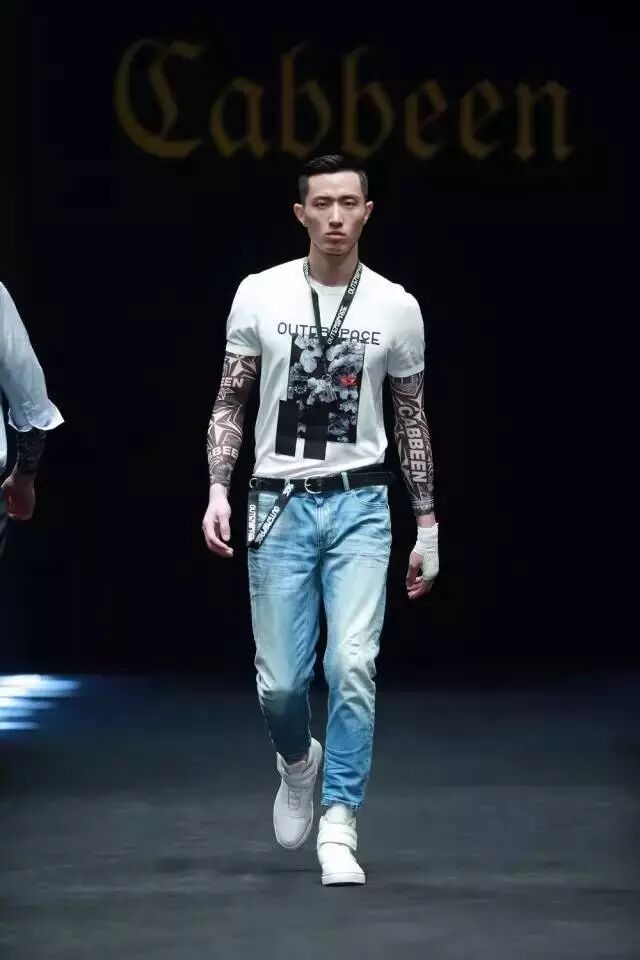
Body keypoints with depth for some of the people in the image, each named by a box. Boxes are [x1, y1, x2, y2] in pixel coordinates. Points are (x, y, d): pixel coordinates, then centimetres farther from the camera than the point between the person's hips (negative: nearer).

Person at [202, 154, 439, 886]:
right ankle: (298, 762, 36)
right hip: (279, 503, 0)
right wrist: (218, 489, -9)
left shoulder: (396, 307, 1)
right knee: (280, 682, 1)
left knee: (352, 666, -15)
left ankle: (338, 826, -6)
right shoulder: (260, 295, -1)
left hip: (359, 504, 0)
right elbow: (231, 401, 4)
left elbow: (411, 420, 9)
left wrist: (428, 526, 7)